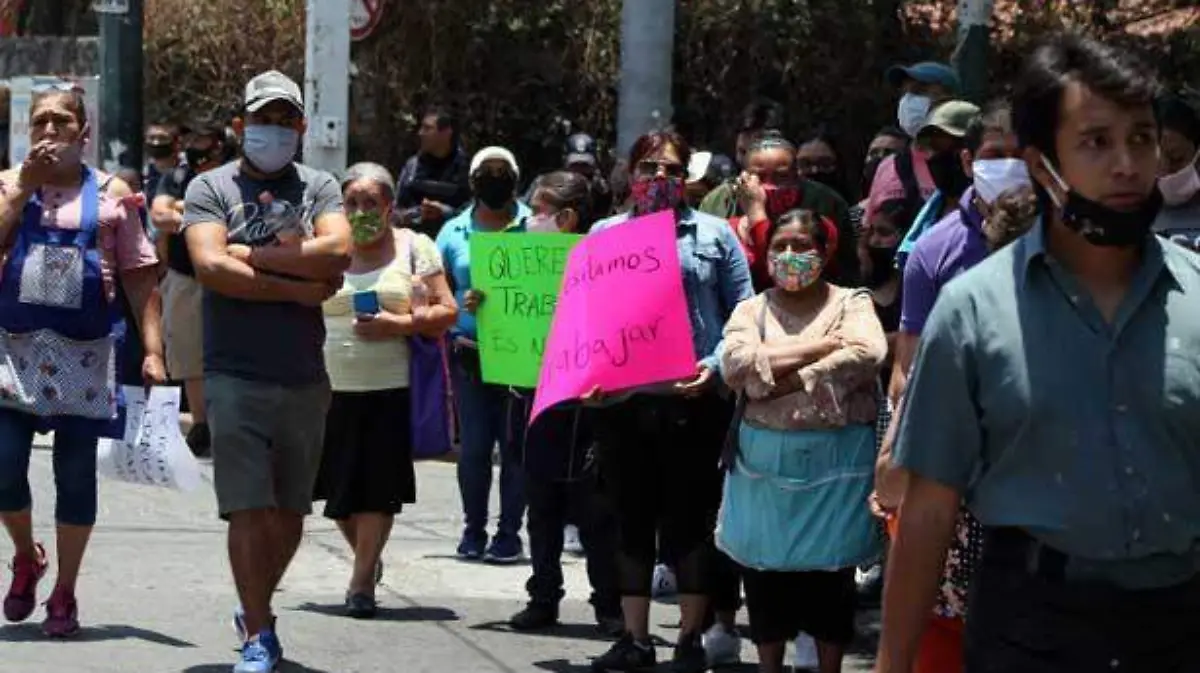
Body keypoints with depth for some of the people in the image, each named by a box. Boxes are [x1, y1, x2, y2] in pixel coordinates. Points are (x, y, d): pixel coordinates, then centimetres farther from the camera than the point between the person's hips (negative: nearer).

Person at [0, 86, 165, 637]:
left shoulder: (111, 194, 6)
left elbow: (138, 278, 5)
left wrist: (152, 349, -2)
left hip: (85, 352, 0)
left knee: (75, 474, 4)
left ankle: (64, 593, 17)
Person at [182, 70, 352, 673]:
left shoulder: (318, 188, 10)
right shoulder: (210, 188, 3)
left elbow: (338, 251, -9)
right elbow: (211, 268, -13)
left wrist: (251, 254, -11)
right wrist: (299, 288, -11)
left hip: (305, 376, 3)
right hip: (235, 375, -3)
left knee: (291, 510, 10)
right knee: (248, 509, -8)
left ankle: (256, 606, 32)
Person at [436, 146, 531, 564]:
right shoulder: (455, 232, 9)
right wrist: (461, 304, -12)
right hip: (470, 353, 2)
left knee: (515, 443, 1)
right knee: (474, 444, 2)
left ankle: (509, 532, 8)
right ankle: (473, 529, 13)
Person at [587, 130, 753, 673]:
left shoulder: (713, 234, 6)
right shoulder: (605, 233, 12)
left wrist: (716, 365, -13)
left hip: (692, 400, -2)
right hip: (621, 400, 2)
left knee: (689, 520, 2)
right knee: (632, 519, 8)